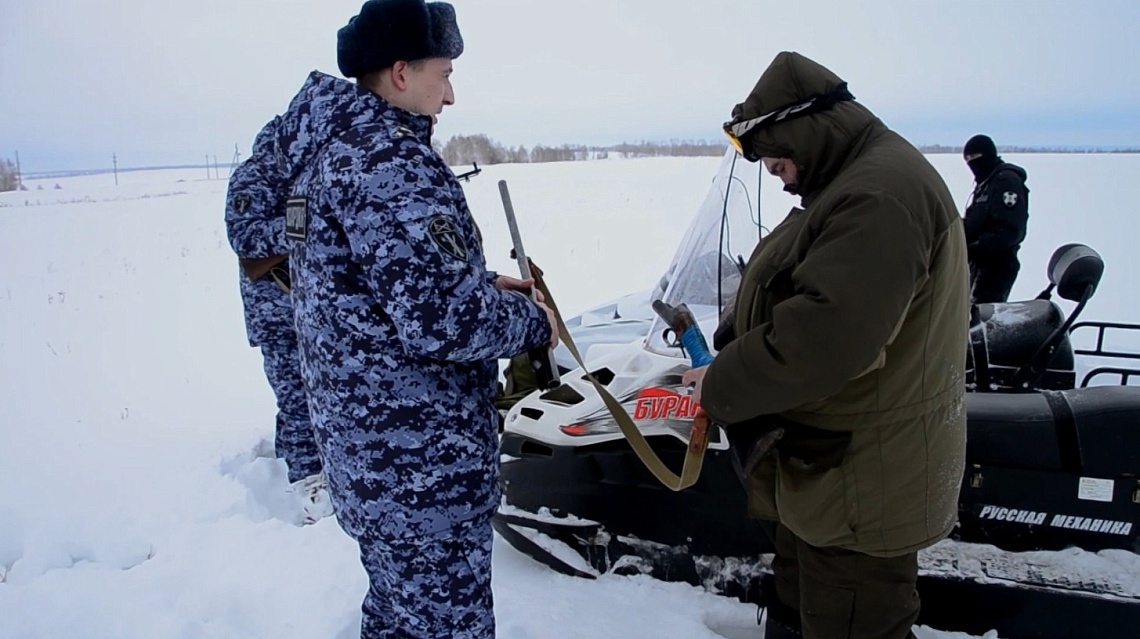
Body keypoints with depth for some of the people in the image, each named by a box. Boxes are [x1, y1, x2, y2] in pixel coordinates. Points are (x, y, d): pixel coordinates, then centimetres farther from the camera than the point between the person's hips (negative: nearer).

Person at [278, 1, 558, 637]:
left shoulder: (329, 148, 12)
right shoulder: (391, 159, -21)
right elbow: (440, 316, -28)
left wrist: (482, 284, 10)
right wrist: (532, 320, -9)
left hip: (363, 446, 10)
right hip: (421, 465, -10)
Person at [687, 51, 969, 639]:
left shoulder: (879, 195, -24)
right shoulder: (857, 180, 12)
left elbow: (823, 337, -33)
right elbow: (798, 302, 17)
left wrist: (720, 386, -20)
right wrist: (728, 350, 4)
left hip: (861, 488, -11)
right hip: (821, 466, 11)